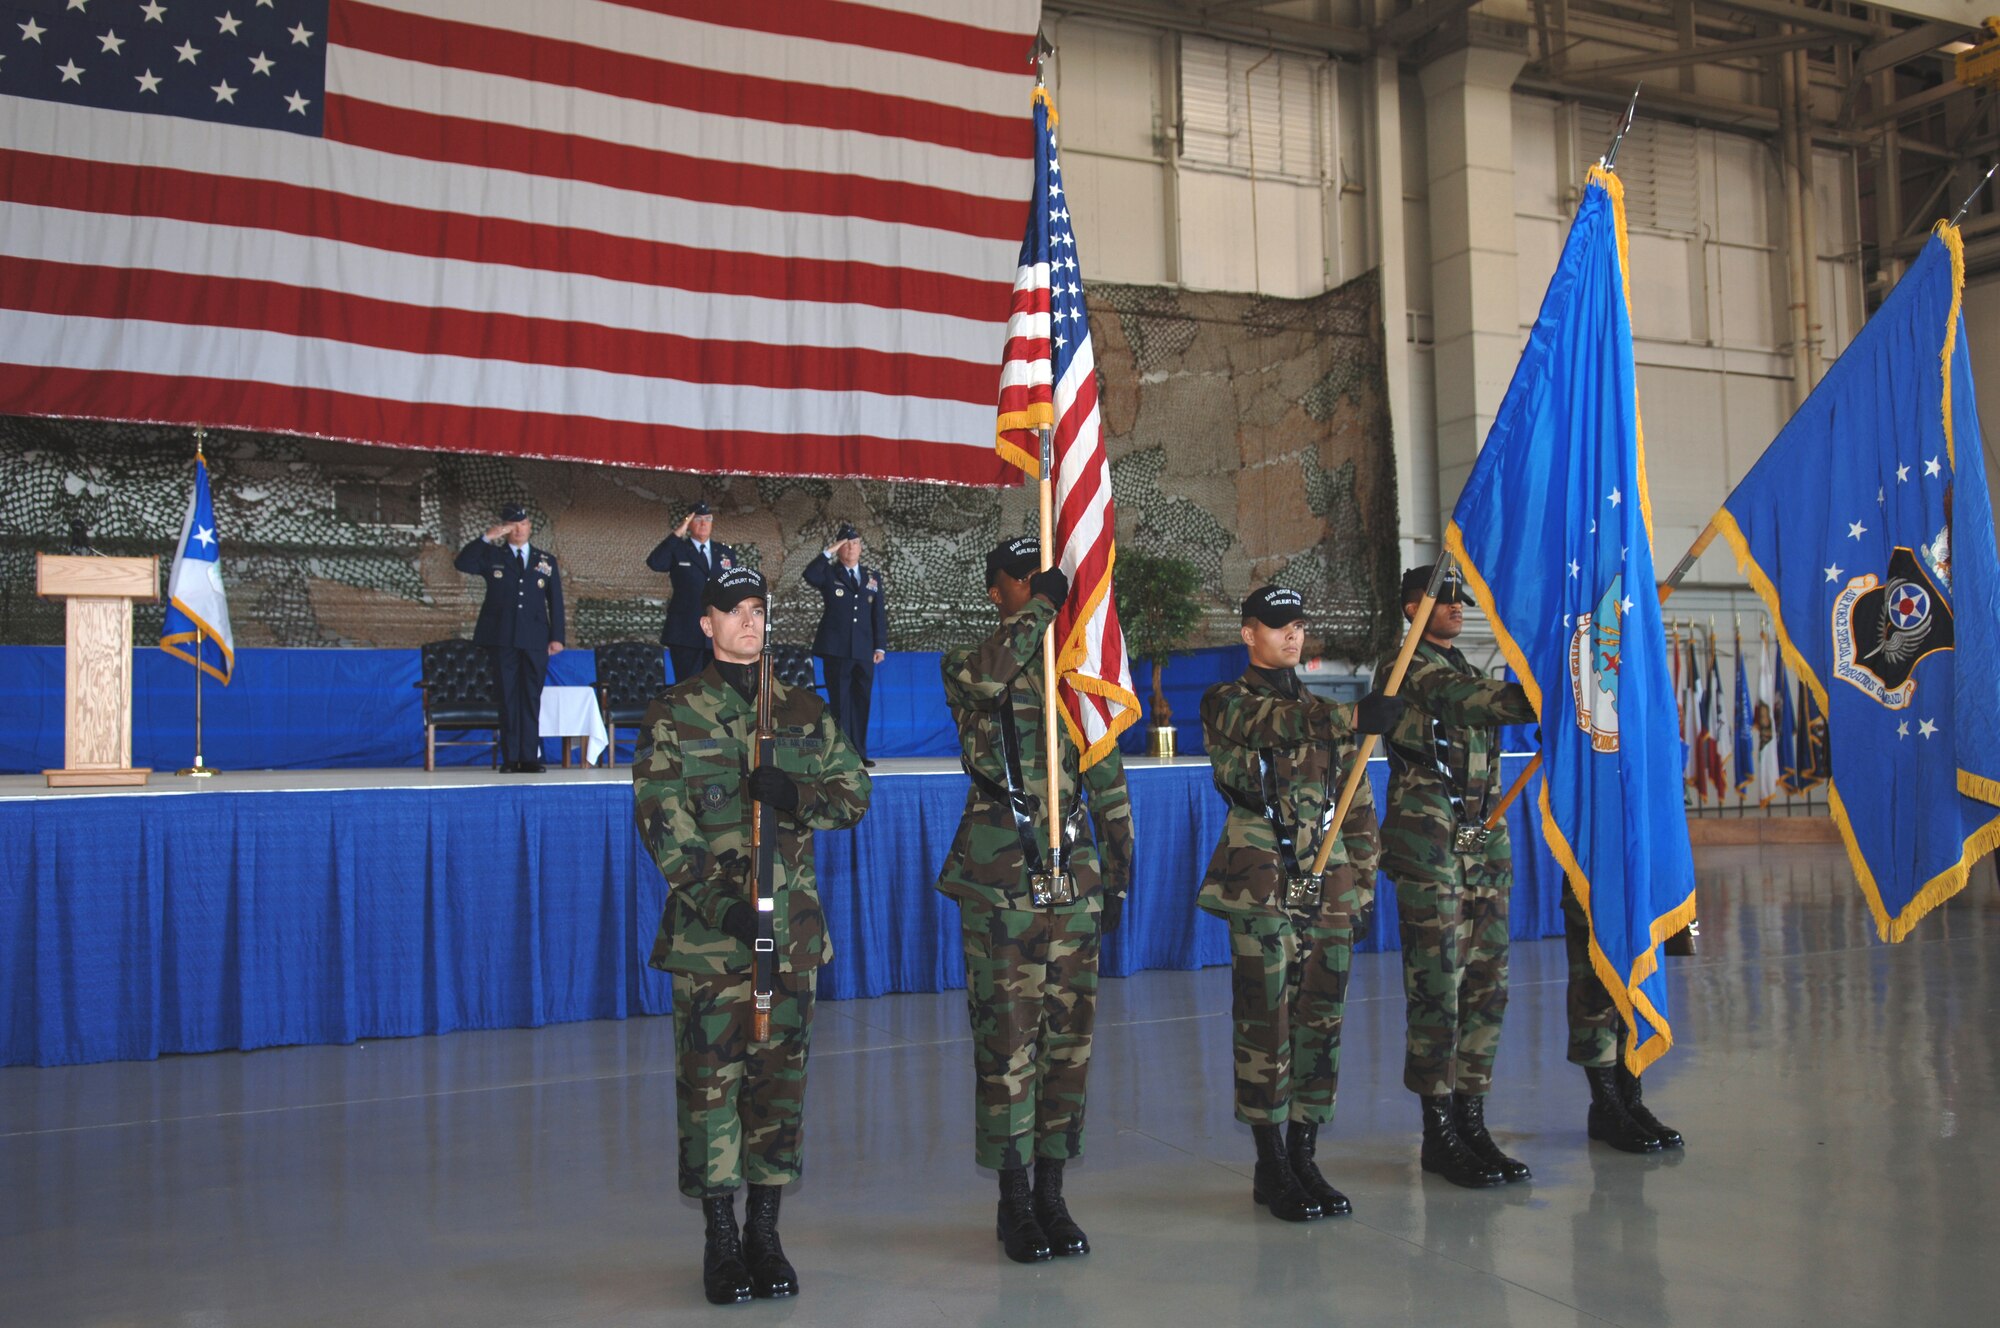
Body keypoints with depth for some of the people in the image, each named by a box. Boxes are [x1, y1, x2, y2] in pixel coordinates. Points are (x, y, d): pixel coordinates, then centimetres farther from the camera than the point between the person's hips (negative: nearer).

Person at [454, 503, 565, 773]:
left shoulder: (546, 561, 15)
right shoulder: (492, 556, 11)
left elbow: (555, 601, 13)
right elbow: (462, 563, -7)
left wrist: (557, 637, 4)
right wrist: (486, 538, -14)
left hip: (535, 639, 1)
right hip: (502, 638, -1)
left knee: (531, 697, 1)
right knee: (507, 697, -1)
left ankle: (530, 757, 3)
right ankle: (511, 758, 1)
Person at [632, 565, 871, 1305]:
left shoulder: (804, 709, 10)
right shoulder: (674, 715, 1)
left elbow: (854, 793, 9)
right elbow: (662, 822, -6)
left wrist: (795, 795, -12)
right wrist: (718, 902, -17)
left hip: (791, 918, 3)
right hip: (711, 923, -3)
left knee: (782, 1072, 6)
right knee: (711, 1074, -1)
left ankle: (765, 1233, 18)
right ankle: (720, 1238, 11)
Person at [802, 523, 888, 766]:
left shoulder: (873, 577, 16)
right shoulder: (829, 574, 6)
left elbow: (879, 614, 13)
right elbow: (810, 576, -18)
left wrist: (880, 646, 6)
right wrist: (828, 553, -14)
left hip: (864, 651, 3)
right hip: (836, 649, -3)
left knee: (861, 703, 5)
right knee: (840, 703, -2)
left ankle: (859, 753, 11)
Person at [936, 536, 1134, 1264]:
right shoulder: (969, 666, 2)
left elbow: (1108, 784, 16)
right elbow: (986, 675, -26)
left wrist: (1117, 875, 12)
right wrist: (1041, 607, -16)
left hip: (1074, 877, 4)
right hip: (1000, 879, -4)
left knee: (1069, 1034, 6)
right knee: (1008, 1037, -1)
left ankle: (1052, 1191, 17)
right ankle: (1014, 1198, 10)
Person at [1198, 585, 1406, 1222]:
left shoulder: (1324, 713, 17)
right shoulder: (1226, 703, 1)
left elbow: (1358, 806, 18)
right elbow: (1274, 724, -23)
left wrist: (1361, 883, 10)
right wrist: (1352, 717, -37)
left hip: (1329, 889, 5)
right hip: (1263, 887, -5)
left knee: (1321, 1022, 6)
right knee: (1266, 1021, -3)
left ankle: (1303, 1157, 17)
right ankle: (1271, 1167, 6)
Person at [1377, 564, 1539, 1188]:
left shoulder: (1467, 670, 21)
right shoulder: (1405, 669, -5)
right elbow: (1455, 696, -22)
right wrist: (1538, 700, -32)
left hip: (1485, 844, 8)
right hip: (1429, 848, -8)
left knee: (1486, 987, 7)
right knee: (1437, 991, -5)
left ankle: (1471, 1121, 15)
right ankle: (1438, 1131, 2)